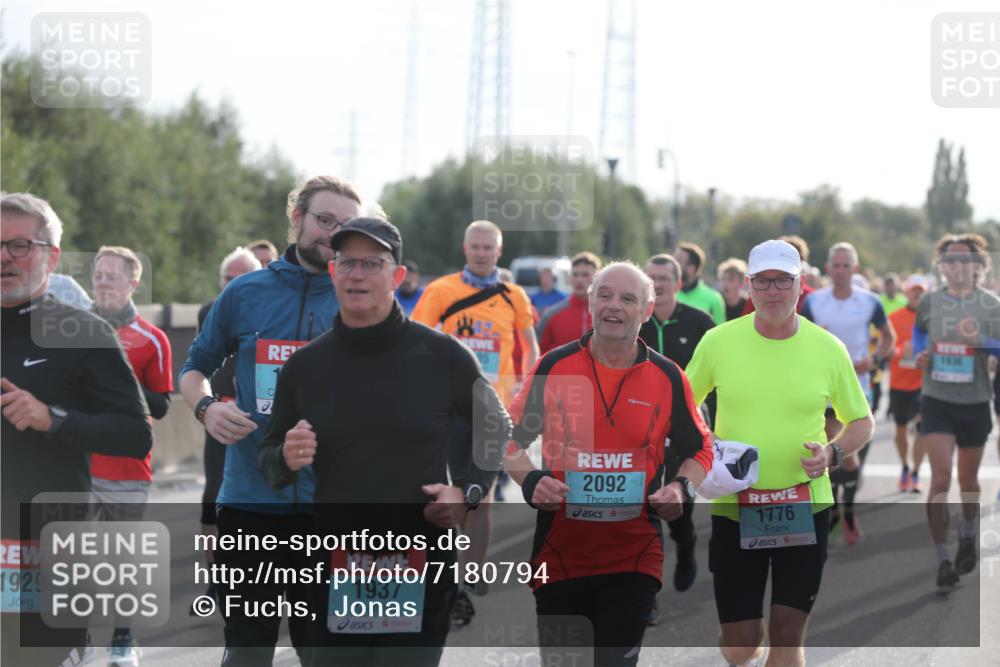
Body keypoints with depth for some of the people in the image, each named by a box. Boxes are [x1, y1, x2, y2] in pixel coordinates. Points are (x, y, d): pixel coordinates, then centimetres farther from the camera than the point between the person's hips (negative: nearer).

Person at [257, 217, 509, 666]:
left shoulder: (442, 356, -2)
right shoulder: (304, 366, 5)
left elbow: (497, 428, 13)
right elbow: (269, 459, 15)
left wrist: (467, 491, -2)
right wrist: (286, 459, -9)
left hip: (422, 567, -2)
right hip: (335, 569, 3)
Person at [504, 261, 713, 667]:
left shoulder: (668, 378, 1)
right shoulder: (554, 366, -1)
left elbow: (699, 450, 12)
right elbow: (513, 438, 8)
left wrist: (682, 488, -8)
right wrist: (531, 481, -11)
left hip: (634, 559, 0)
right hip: (558, 554, 1)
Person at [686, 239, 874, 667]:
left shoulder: (828, 348, -2)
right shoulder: (718, 341, -3)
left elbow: (862, 421, 8)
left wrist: (832, 452, -12)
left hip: (805, 510, 0)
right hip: (734, 509, 0)